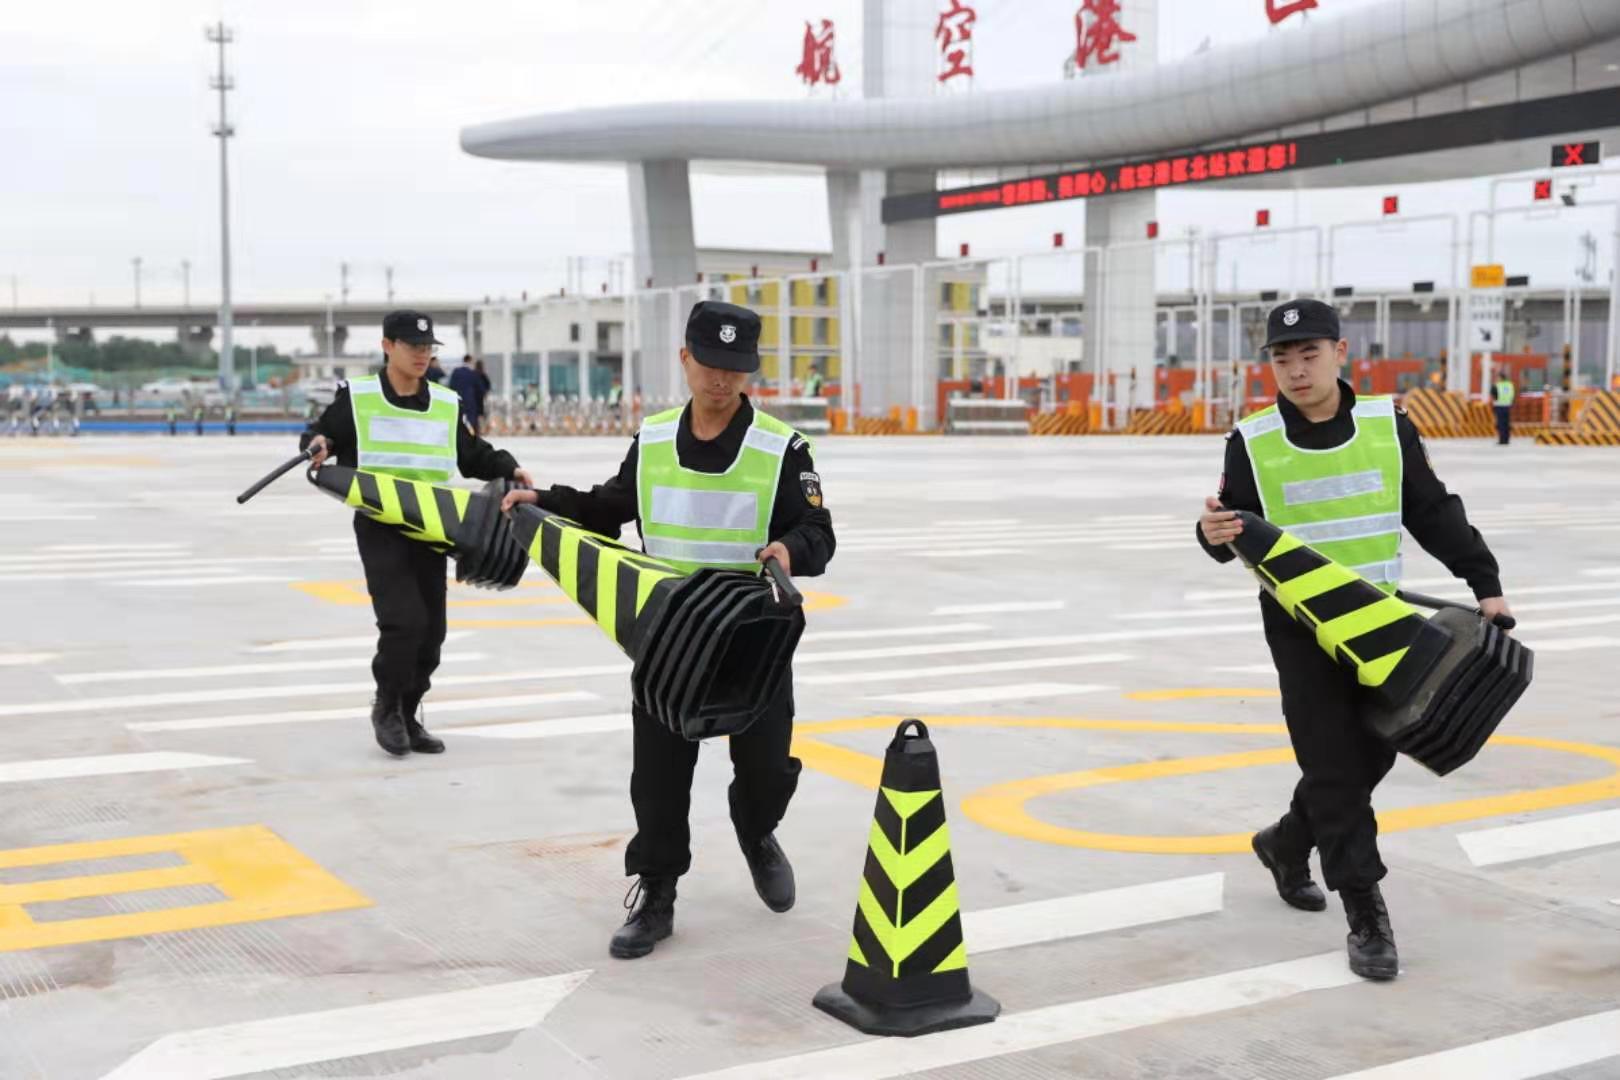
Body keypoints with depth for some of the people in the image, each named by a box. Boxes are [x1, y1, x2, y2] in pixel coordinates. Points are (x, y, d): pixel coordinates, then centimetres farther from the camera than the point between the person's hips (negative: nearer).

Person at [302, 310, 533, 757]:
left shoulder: (447, 405, 11)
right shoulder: (356, 398, 0)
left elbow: (474, 455, 18)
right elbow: (320, 435, 6)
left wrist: (508, 468, 2)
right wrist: (316, 443, -16)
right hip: (379, 528, -5)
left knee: (431, 629, 6)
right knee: (404, 620, -18)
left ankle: (408, 716, 22)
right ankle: (386, 707, 5)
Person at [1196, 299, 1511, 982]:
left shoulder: (1387, 426, -1)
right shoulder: (1253, 443, -6)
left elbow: (1433, 513, 6)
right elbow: (1237, 533, -1)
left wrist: (1485, 584, 2)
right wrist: (1216, 534, -25)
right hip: (1300, 624, -3)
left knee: (1370, 754, 11)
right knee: (1333, 763, -7)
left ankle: (1286, 843, 36)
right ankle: (1366, 916, -1)